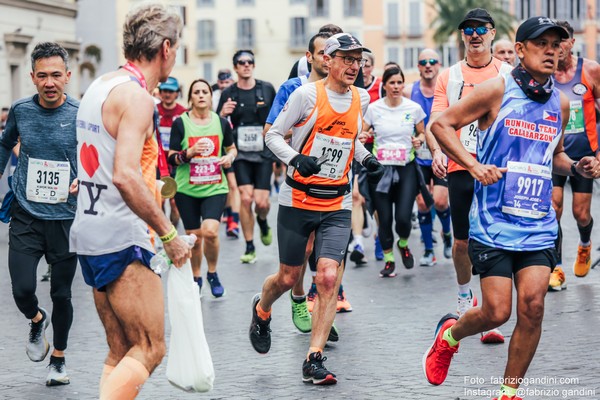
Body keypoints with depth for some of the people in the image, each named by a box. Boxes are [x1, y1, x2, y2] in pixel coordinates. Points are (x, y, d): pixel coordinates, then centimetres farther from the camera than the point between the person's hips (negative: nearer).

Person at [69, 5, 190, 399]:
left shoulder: (99, 86, 14)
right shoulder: (136, 96, -15)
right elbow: (125, 176, -26)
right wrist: (169, 234, -19)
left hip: (90, 234, 10)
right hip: (122, 240, -9)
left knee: (121, 352, 13)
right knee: (149, 350, -6)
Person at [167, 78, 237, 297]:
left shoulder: (221, 122, 4)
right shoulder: (180, 123, -3)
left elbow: (232, 148, 20)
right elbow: (171, 159, -3)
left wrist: (229, 157, -2)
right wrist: (190, 152, -21)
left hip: (215, 188, 0)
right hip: (187, 190, 0)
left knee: (210, 231, -18)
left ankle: (212, 273, 8)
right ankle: (196, 278, 28)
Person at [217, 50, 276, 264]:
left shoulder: (267, 89, 3)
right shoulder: (229, 93, 2)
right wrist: (223, 113, -15)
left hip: (264, 153, 0)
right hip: (241, 154, 0)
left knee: (261, 201, -7)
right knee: (246, 198, -11)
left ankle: (263, 222, 31)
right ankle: (249, 248, 2)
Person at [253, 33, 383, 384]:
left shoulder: (362, 98, 5)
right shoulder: (307, 94, -10)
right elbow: (273, 135, -4)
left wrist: (368, 159, 6)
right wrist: (295, 158, -21)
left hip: (337, 204, 3)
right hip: (298, 200, -3)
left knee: (329, 277, -12)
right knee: (289, 277, 7)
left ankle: (314, 359, -4)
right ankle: (261, 311, 43)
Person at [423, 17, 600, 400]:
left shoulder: (560, 102, 10)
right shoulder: (498, 89, -6)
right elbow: (441, 124, -3)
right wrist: (473, 165, -14)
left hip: (539, 224, 4)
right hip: (495, 222, -4)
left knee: (532, 305, -8)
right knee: (497, 311, -5)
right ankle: (450, 333, 28)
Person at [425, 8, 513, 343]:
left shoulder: (508, 74, 6)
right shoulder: (449, 77, 9)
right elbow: (436, 122, 3)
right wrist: (436, 151, -17)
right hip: (460, 168, 2)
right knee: (462, 240, 9)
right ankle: (465, 295, 34)